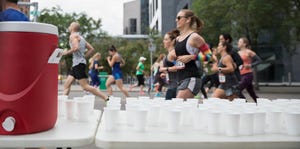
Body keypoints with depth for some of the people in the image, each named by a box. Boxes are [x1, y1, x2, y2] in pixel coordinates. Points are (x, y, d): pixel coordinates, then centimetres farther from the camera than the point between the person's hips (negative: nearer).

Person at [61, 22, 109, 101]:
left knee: (85, 86, -12)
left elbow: (76, 48, -22)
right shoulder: (80, 37, 22)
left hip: (79, 64, -10)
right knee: (66, 85, 8)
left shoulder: (73, 35, -4)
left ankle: (106, 98, -14)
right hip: (76, 64, 10)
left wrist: (67, 52, -8)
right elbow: (91, 49, 19)